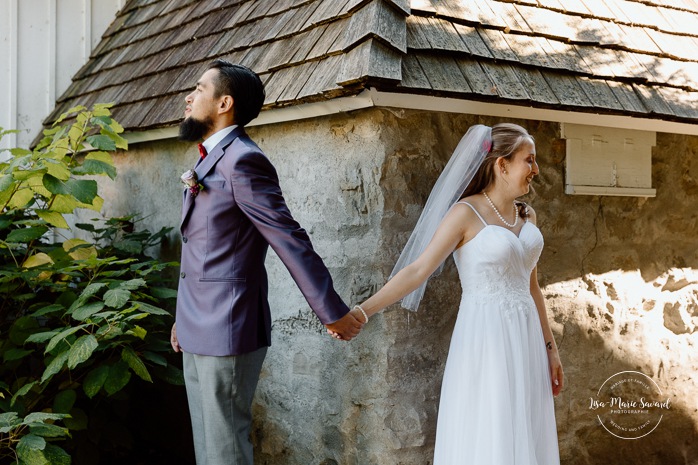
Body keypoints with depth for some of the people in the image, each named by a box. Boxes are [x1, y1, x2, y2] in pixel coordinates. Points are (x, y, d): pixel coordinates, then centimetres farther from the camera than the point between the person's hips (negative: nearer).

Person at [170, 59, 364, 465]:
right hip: (200, 333, 10)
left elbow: (291, 241, -18)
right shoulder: (210, 160, 13)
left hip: (226, 333, -9)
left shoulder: (242, 160, -16)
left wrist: (333, 313, -16)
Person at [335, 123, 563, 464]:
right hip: (486, 340, -7)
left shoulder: (526, 215, 10)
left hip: (525, 340, 7)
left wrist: (549, 347, 15)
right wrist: (362, 312, -23)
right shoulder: (465, 212, -10)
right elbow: (418, 270, -14)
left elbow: (531, 285, 15)